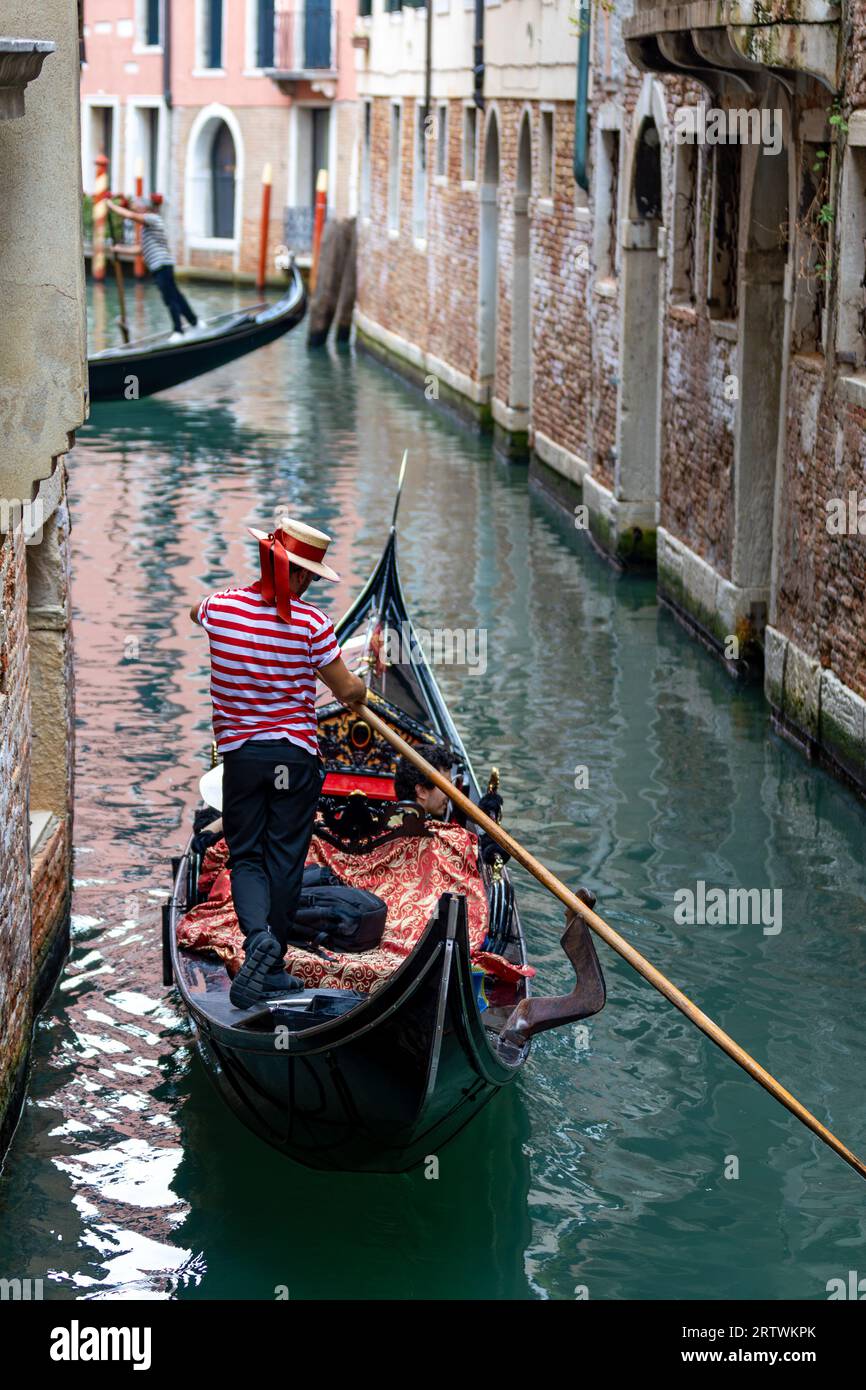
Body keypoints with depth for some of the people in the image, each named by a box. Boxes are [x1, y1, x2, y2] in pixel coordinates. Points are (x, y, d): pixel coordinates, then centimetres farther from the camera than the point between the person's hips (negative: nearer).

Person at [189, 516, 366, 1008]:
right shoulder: (311, 623, -14)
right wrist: (360, 690, 17)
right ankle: (272, 968, 14)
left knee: (246, 856, 11)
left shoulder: (221, 606, -5)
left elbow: (194, 612, 22)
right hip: (296, 755, -2)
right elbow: (348, 690, -6)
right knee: (285, 860, 9)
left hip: (241, 753, 2)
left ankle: (257, 933, -17)